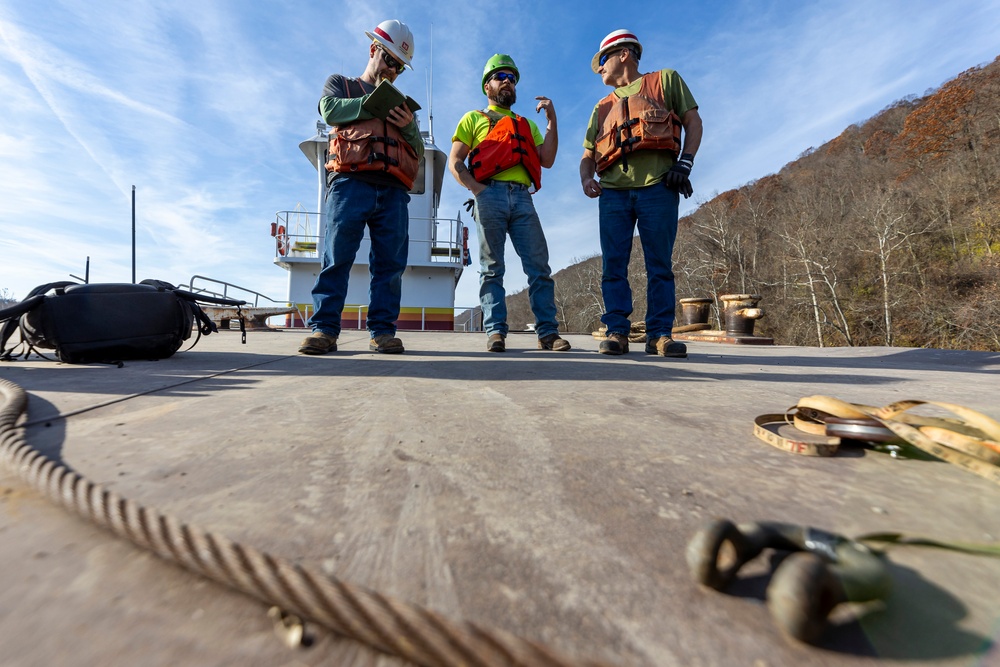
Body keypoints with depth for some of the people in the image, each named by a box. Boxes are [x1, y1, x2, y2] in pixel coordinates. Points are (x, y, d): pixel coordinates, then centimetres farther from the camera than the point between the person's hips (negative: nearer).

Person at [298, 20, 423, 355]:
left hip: (393, 190, 3)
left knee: (390, 262, -7)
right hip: (350, 183, -2)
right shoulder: (340, 84, 26)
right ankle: (324, 328, -10)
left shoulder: (400, 104, 33)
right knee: (337, 257, -11)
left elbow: (418, 151, 21)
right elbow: (330, 110, 3)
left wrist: (409, 125, 2)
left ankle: (383, 330, -6)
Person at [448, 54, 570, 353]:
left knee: (539, 266, -7)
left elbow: (547, 160, 16)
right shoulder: (474, 118, 20)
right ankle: (496, 332, -5)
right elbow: (454, 162, 8)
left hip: (522, 199, 3)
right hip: (489, 196, -2)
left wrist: (551, 120, 11)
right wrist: (476, 188, -8)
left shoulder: (527, 124, 30)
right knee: (492, 269, -6)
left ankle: (547, 332, -4)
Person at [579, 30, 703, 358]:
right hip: (613, 192, 4)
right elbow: (588, 155, 21)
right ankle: (617, 331, -4)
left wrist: (685, 163, -4)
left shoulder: (666, 80, 20)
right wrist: (586, 179, -2)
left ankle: (660, 334, -5)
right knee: (613, 265, -6)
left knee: (660, 265, -7)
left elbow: (693, 121, 13)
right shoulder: (602, 107, 28)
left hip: (658, 186, -3)